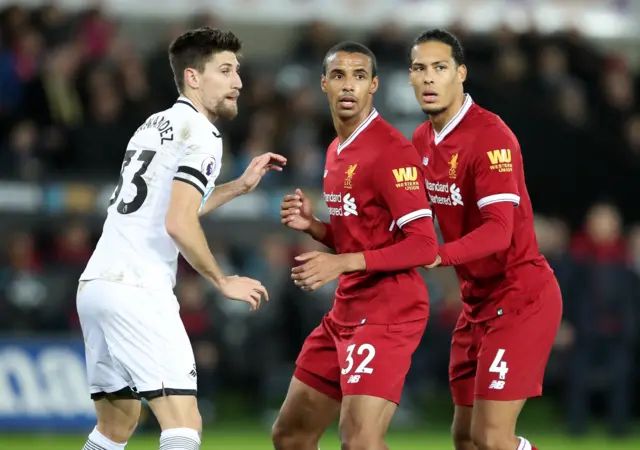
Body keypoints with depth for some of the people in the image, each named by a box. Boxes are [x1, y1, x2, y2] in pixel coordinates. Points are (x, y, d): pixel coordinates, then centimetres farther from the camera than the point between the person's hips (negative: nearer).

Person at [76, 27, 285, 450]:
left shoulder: (155, 126, 20)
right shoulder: (201, 134, -7)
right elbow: (178, 224, -17)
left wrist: (240, 186, 29)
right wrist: (224, 282, -5)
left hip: (95, 284, 9)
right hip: (138, 290, -9)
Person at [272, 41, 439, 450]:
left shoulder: (391, 151, -14)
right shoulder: (337, 151, 14)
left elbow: (423, 246, -20)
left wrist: (341, 263, -25)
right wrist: (311, 225, 4)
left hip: (387, 313, -9)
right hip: (347, 312, 10)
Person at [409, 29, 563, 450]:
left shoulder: (491, 135, -18)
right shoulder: (423, 140, 7)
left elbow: (498, 231, -27)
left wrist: (437, 255, -39)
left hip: (520, 297, -8)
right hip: (478, 301, 8)